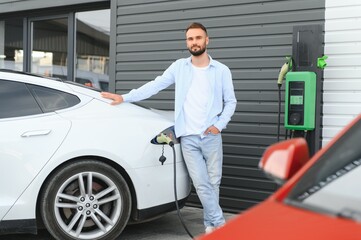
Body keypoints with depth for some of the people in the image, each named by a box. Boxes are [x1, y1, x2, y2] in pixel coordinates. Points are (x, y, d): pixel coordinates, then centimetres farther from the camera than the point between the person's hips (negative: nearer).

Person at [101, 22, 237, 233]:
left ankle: (211, 224, 20)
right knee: (201, 184, -4)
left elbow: (230, 102, 9)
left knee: (213, 182, 5)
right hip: (188, 137, 0)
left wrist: (219, 125, -4)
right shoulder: (179, 67, 6)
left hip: (211, 136, 0)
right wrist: (124, 97, -2)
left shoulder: (221, 70, 4)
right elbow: (154, 85, 5)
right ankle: (219, 224, 4)